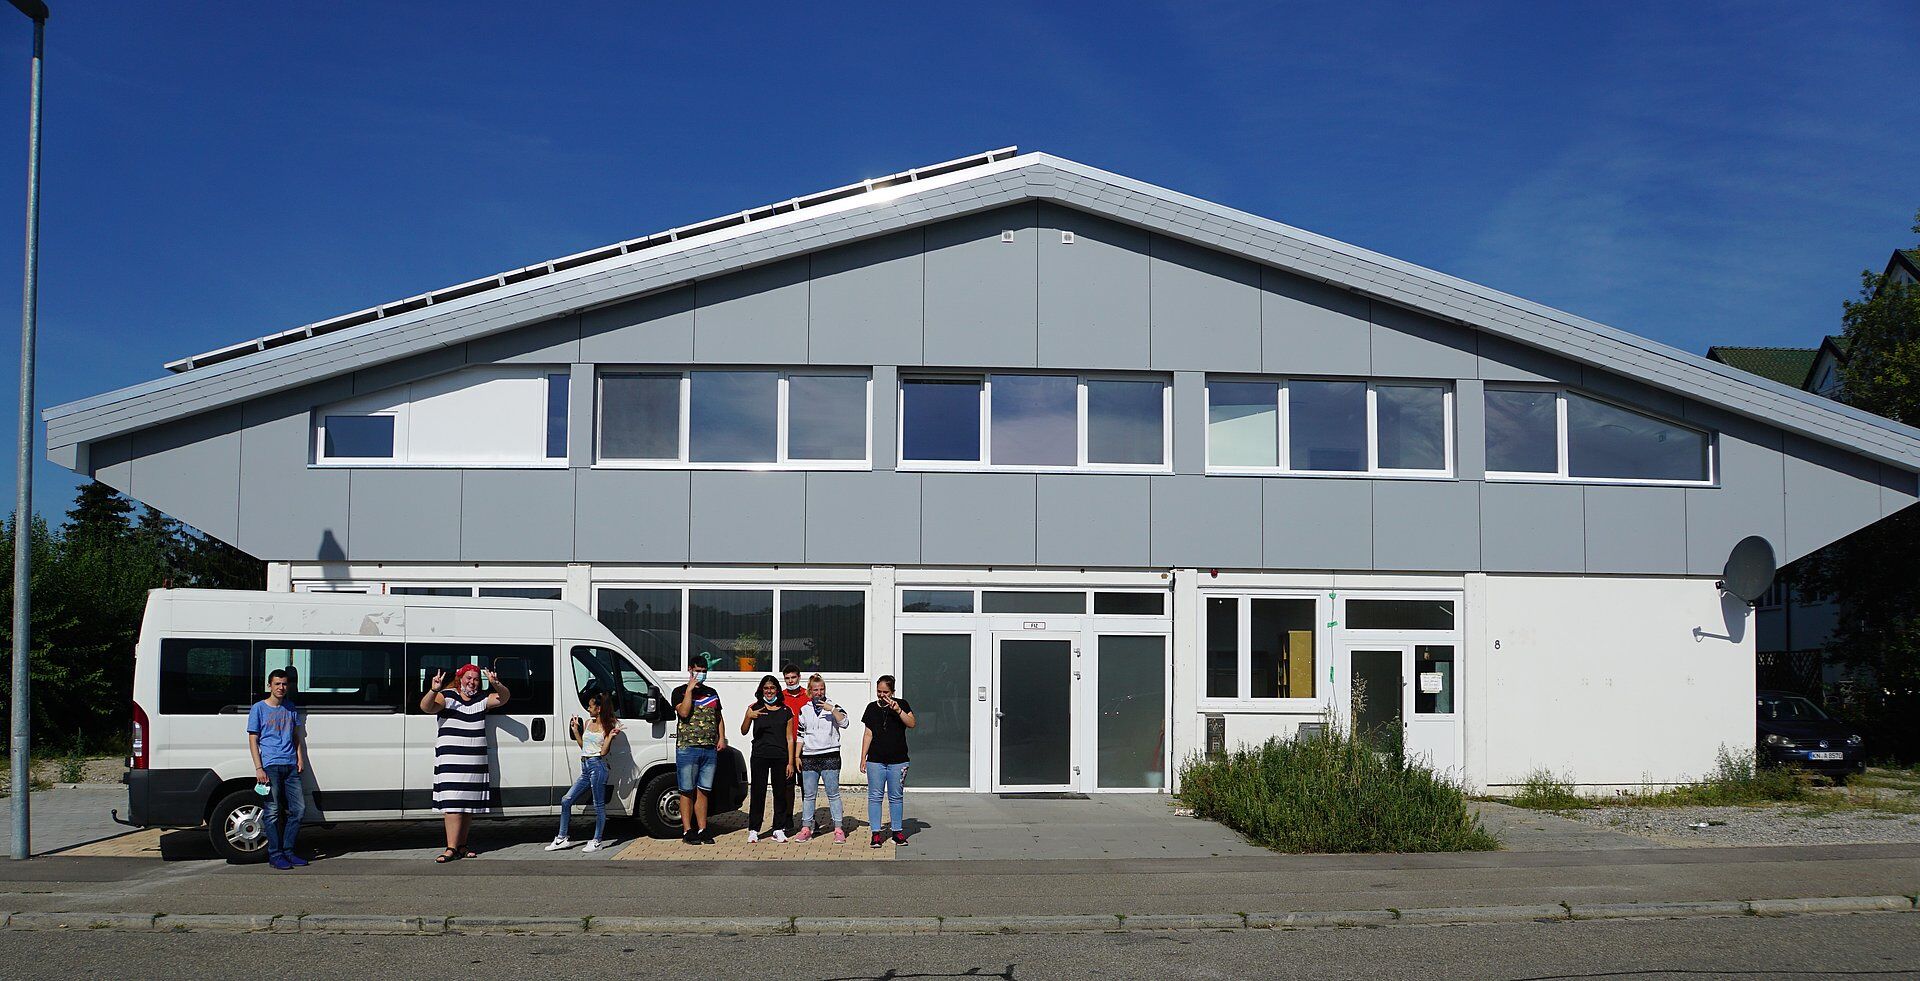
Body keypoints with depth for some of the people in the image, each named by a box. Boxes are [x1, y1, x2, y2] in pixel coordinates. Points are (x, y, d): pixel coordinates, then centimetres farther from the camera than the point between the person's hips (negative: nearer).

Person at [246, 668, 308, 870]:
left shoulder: (291, 708, 15)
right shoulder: (259, 708, 1)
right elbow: (253, 740, -1)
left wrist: (300, 759, 7)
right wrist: (259, 768, -9)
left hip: (291, 766, 5)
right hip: (270, 766, -5)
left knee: (298, 809, 3)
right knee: (273, 812, -4)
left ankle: (288, 851, 13)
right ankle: (275, 855, 3)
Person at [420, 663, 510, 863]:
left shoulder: (482, 700, 11)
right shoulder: (447, 697, 0)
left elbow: (504, 698, 1)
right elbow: (425, 707, -14)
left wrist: (496, 685, -20)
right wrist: (433, 691, -35)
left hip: (476, 762, 5)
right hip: (450, 760, -4)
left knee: (469, 803, 7)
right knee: (452, 803, -12)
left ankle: (462, 845, 15)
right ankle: (451, 848, -13)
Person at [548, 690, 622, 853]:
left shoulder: (608, 727, -4)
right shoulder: (587, 723, 15)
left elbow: (603, 752, -10)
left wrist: (611, 736, -20)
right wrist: (575, 730, 15)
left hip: (597, 765, -8)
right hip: (585, 767, 8)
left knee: (598, 805, -2)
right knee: (566, 801, 4)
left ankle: (597, 840, 6)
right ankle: (562, 839, 10)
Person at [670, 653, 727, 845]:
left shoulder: (712, 693, 18)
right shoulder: (680, 691, 2)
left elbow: (719, 718, 23)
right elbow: (684, 712, -15)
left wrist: (722, 738, 10)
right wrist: (690, 689, -13)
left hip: (710, 750, 4)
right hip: (687, 749, -4)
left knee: (703, 791, 7)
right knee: (687, 791, -2)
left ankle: (702, 830, 12)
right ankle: (688, 831, 2)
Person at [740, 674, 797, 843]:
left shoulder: (786, 711, 6)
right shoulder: (755, 708, 3)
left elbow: (789, 738, 6)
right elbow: (743, 732, -4)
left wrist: (790, 762, 1)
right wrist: (748, 717, -23)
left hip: (780, 757, 1)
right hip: (759, 756, -1)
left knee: (780, 793, 5)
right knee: (758, 793, -2)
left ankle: (779, 830, 13)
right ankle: (753, 830, 4)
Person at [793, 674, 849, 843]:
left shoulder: (833, 706, 5)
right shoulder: (804, 710, 13)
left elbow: (844, 723, -9)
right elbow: (800, 735, 15)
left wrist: (832, 709, -19)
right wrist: (797, 756, 10)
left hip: (830, 756, -3)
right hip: (809, 757, 3)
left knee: (833, 794, -3)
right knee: (808, 795, 5)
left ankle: (838, 829, 1)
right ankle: (806, 828, 12)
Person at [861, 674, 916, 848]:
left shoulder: (901, 704, 2)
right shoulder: (872, 707, 7)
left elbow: (911, 724, -11)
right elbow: (868, 734, 9)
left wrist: (898, 710, -24)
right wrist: (863, 757, 6)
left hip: (897, 760, -1)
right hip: (876, 760, 1)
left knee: (896, 797, 5)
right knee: (875, 796, 0)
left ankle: (898, 832, 15)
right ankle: (876, 833, 6)